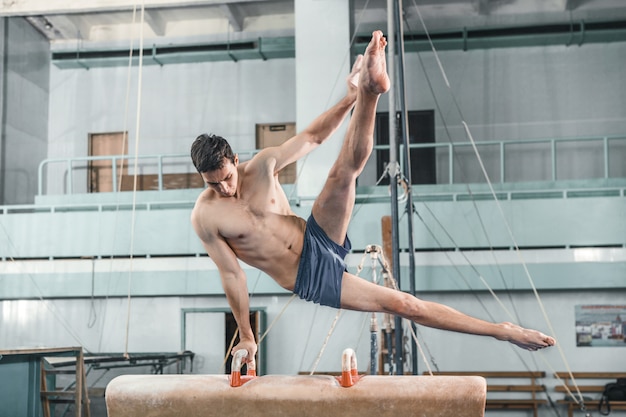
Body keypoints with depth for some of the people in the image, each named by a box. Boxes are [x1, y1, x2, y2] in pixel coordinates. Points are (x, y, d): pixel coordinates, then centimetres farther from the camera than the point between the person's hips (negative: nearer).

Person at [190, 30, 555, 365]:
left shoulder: (262, 164, -5)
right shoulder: (205, 215, -13)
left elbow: (312, 138, -1)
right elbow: (232, 274, -8)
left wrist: (351, 96, -12)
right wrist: (246, 336, -5)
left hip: (320, 241, 4)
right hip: (308, 281, -3)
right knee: (402, 303, -8)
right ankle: (501, 331, 0)